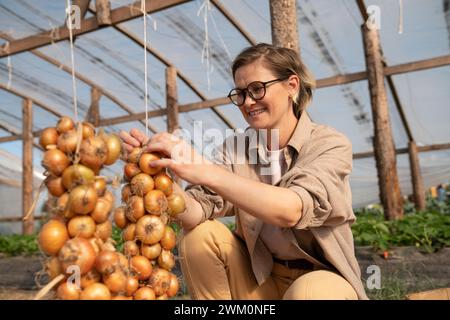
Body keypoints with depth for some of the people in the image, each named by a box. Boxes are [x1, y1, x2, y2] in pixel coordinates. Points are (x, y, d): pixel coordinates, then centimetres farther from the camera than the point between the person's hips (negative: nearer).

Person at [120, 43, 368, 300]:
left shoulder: (330, 145, -15)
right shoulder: (235, 148, -3)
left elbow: (292, 210, -34)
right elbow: (197, 213, -18)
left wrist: (206, 171, -43)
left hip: (323, 278, -3)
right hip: (261, 276, 3)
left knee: (308, 292, -35)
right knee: (200, 236, -19)